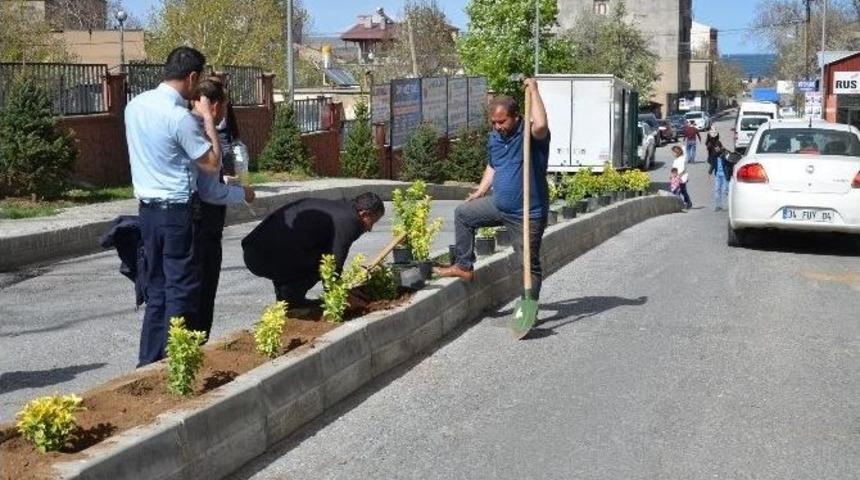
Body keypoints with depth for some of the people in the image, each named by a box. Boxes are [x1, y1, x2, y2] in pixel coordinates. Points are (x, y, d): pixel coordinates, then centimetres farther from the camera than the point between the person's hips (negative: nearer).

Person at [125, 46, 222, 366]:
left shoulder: (136, 105, 6)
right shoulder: (179, 116, -18)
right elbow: (212, 165, -12)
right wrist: (208, 119, -4)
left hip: (148, 208, 8)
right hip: (177, 211, -8)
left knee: (156, 288, 14)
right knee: (182, 290, 1)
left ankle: (150, 362, 17)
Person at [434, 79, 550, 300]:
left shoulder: (530, 134, -16)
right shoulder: (494, 138, 7)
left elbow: (540, 125, -41)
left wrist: (533, 91, -31)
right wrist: (481, 191, 12)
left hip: (527, 214, -7)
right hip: (498, 205, 7)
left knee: (529, 262, 0)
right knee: (462, 213, 15)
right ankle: (464, 266, 22)